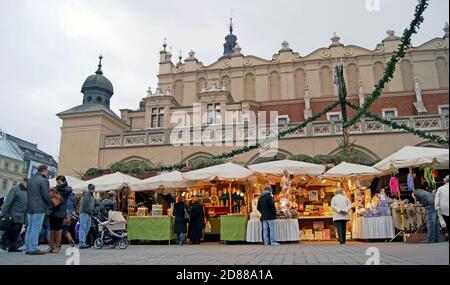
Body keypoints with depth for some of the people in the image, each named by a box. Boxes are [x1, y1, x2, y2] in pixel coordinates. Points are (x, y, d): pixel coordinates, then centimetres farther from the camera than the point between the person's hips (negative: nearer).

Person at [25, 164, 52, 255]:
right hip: (39, 208, -8)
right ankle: (33, 249, -5)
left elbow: (28, 193, 18)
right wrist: (50, 204, 2)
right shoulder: (43, 180, -12)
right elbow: (46, 195, -13)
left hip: (29, 207, 8)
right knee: (36, 228, -6)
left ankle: (28, 248, 16)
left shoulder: (30, 180, 15)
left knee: (30, 227, 12)